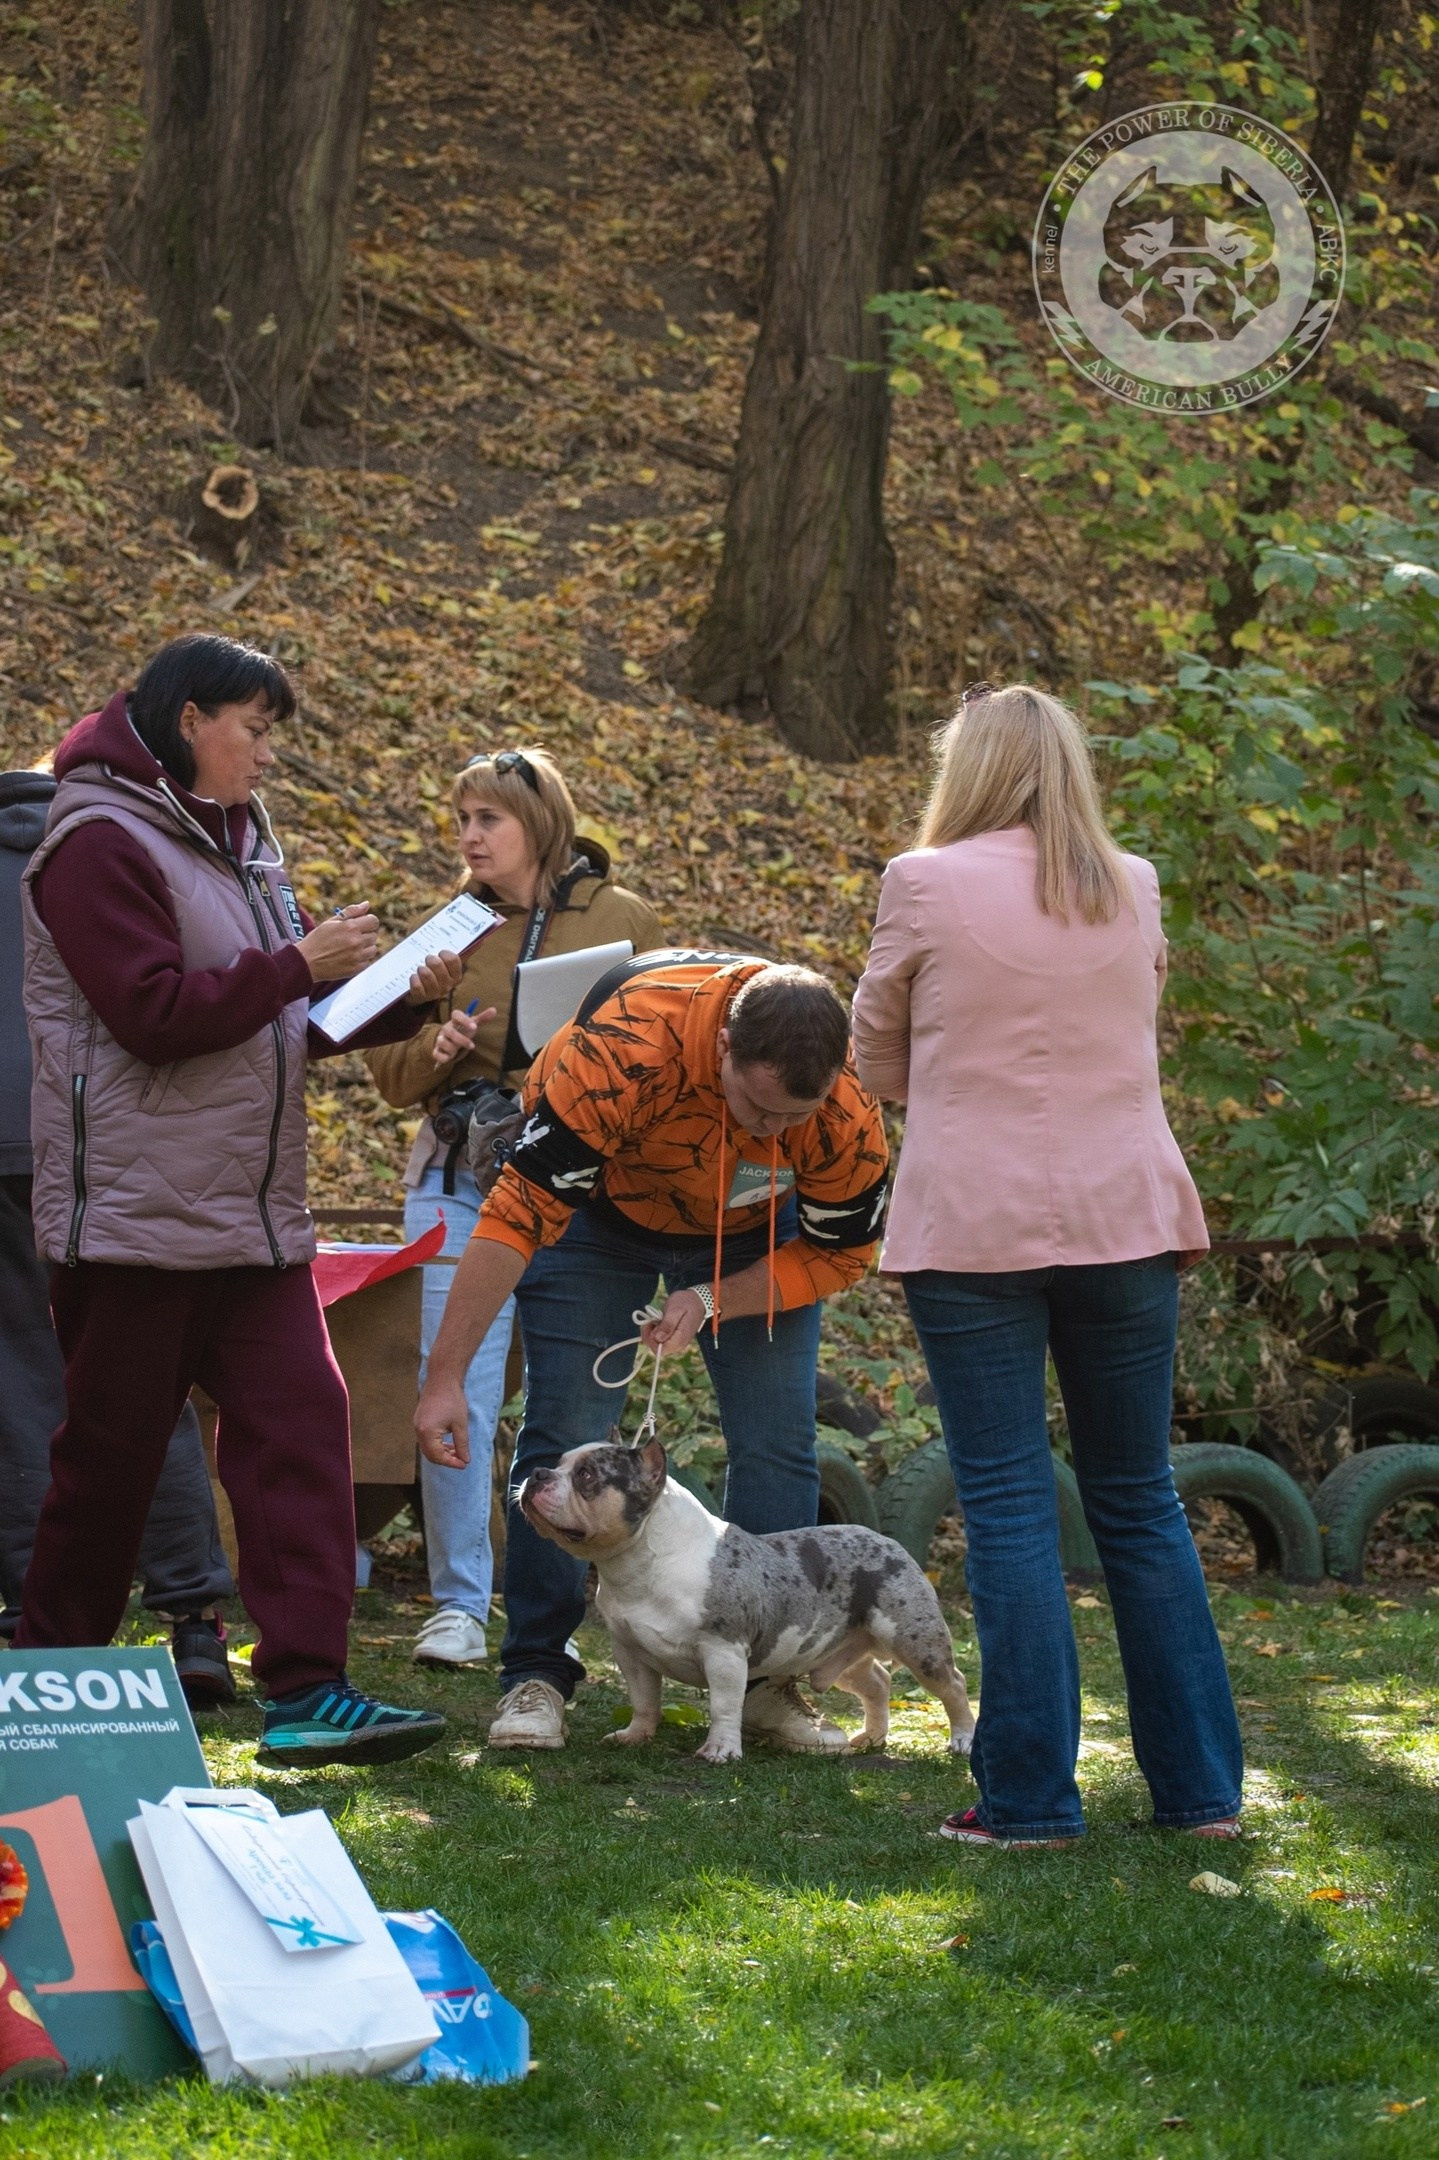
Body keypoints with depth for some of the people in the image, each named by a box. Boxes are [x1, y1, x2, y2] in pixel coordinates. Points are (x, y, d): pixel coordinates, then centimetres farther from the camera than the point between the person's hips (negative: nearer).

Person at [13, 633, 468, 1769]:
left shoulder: (238, 842, 17)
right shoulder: (100, 842, -11)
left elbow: (282, 1022, 21)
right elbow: (156, 1012, -20)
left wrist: (403, 997, 6)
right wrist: (301, 964, -15)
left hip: (255, 1209, 8)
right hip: (137, 1207, -8)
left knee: (303, 1422, -3)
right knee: (110, 1456, 1)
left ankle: (307, 1690, -5)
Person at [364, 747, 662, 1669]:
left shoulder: (625, 921, 5)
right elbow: (388, 1066, 11)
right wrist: (437, 1048, -10)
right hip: (461, 1182, 1)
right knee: (457, 1395, -6)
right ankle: (459, 1605, 3)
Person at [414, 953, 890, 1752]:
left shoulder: (848, 1109, -33)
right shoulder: (621, 1050, -43)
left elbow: (837, 1252, -13)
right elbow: (520, 1211, -38)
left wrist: (710, 1302, -28)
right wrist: (445, 1377, -38)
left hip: (750, 1228, 2)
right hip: (599, 1205, -2)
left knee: (778, 1444, -7)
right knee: (564, 1435, -10)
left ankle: (768, 1677, 4)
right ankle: (535, 1674, -1)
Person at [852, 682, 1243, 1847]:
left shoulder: (926, 885, -4)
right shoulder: (1133, 889, 7)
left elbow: (879, 1063, 6)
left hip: (975, 1226, -4)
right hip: (1125, 1217, 4)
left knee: (1010, 1505, 0)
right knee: (1140, 1500, 12)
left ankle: (1030, 1797, -1)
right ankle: (1203, 1788, 14)